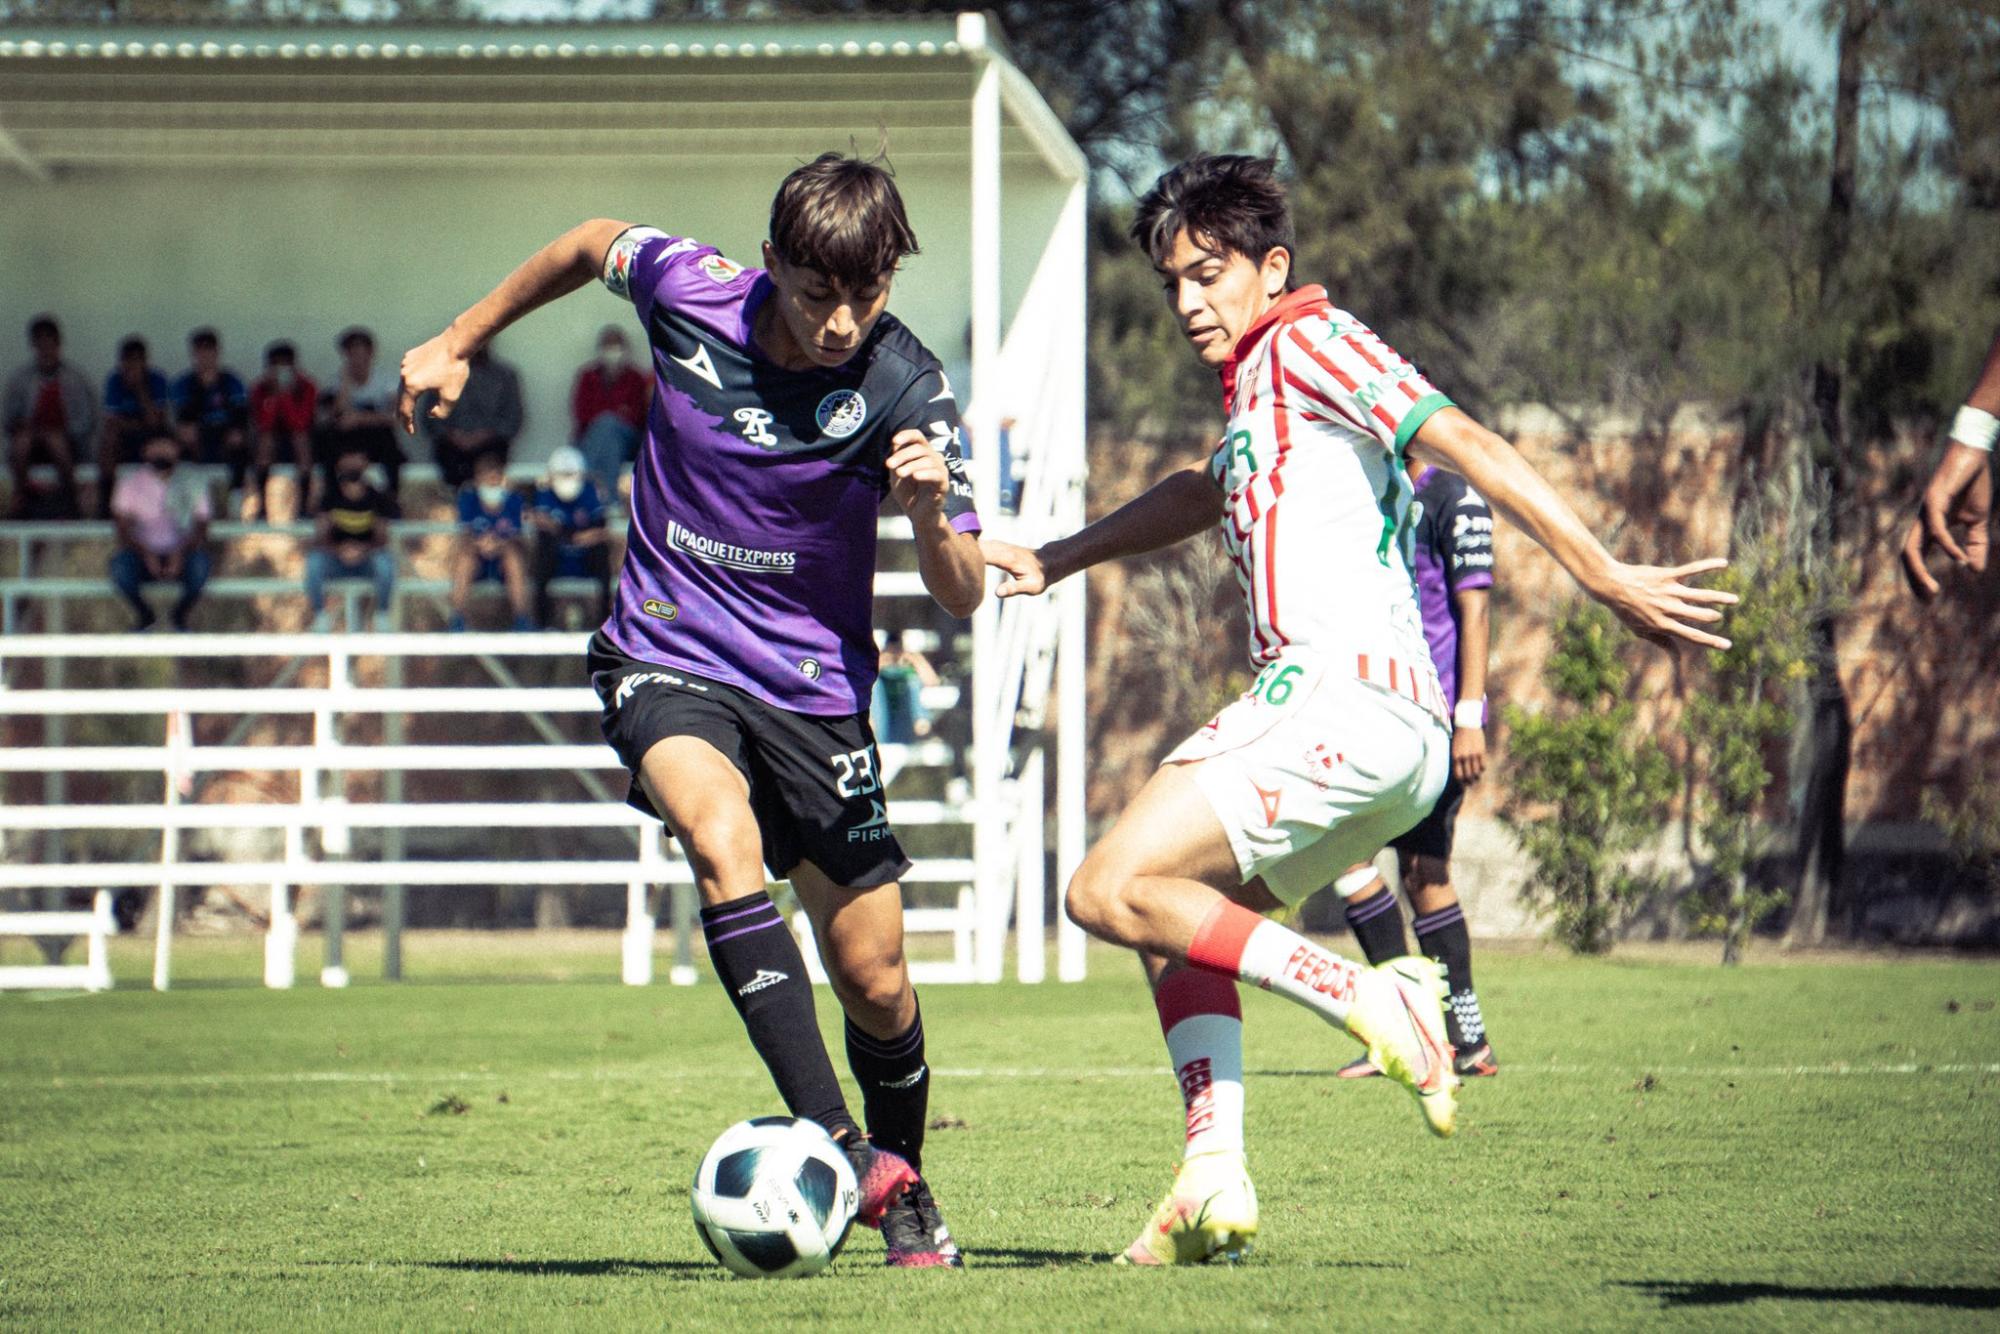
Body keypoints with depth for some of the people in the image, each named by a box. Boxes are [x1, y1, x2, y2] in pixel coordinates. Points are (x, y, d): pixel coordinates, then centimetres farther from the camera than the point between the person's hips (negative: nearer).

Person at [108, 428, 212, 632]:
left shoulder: (191, 483, 3)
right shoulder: (131, 482, 2)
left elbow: (201, 530, -5)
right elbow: (123, 530, -5)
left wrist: (181, 554, -24)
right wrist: (146, 554, -23)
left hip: (181, 559, 0)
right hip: (143, 556, 0)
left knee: (200, 562, -34)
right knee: (120, 563, -33)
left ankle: (181, 615, -2)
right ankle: (144, 615, -1)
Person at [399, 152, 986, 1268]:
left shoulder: (905, 392, -17)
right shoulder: (689, 290, -14)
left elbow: (962, 599, -16)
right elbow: (592, 245, 10)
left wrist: (931, 511, -37)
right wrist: (462, 341, 18)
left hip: (814, 684, 0)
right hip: (666, 659, 0)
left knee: (876, 981, 3)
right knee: (723, 836, -32)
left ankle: (906, 1195, 32)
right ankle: (833, 1139, -37)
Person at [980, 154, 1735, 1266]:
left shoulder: (1306, 340, -1)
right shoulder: (1257, 387, 27)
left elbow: (1470, 447, -12)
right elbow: (1206, 495, 49)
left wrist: (1608, 579, -20)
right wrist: (1059, 559, 51)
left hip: (1345, 697, -10)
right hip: (1398, 741, 10)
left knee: (1112, 894, -13)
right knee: (1184, 921, 18)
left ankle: (1369, 1000, -17)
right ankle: (1215, 1185, 7)